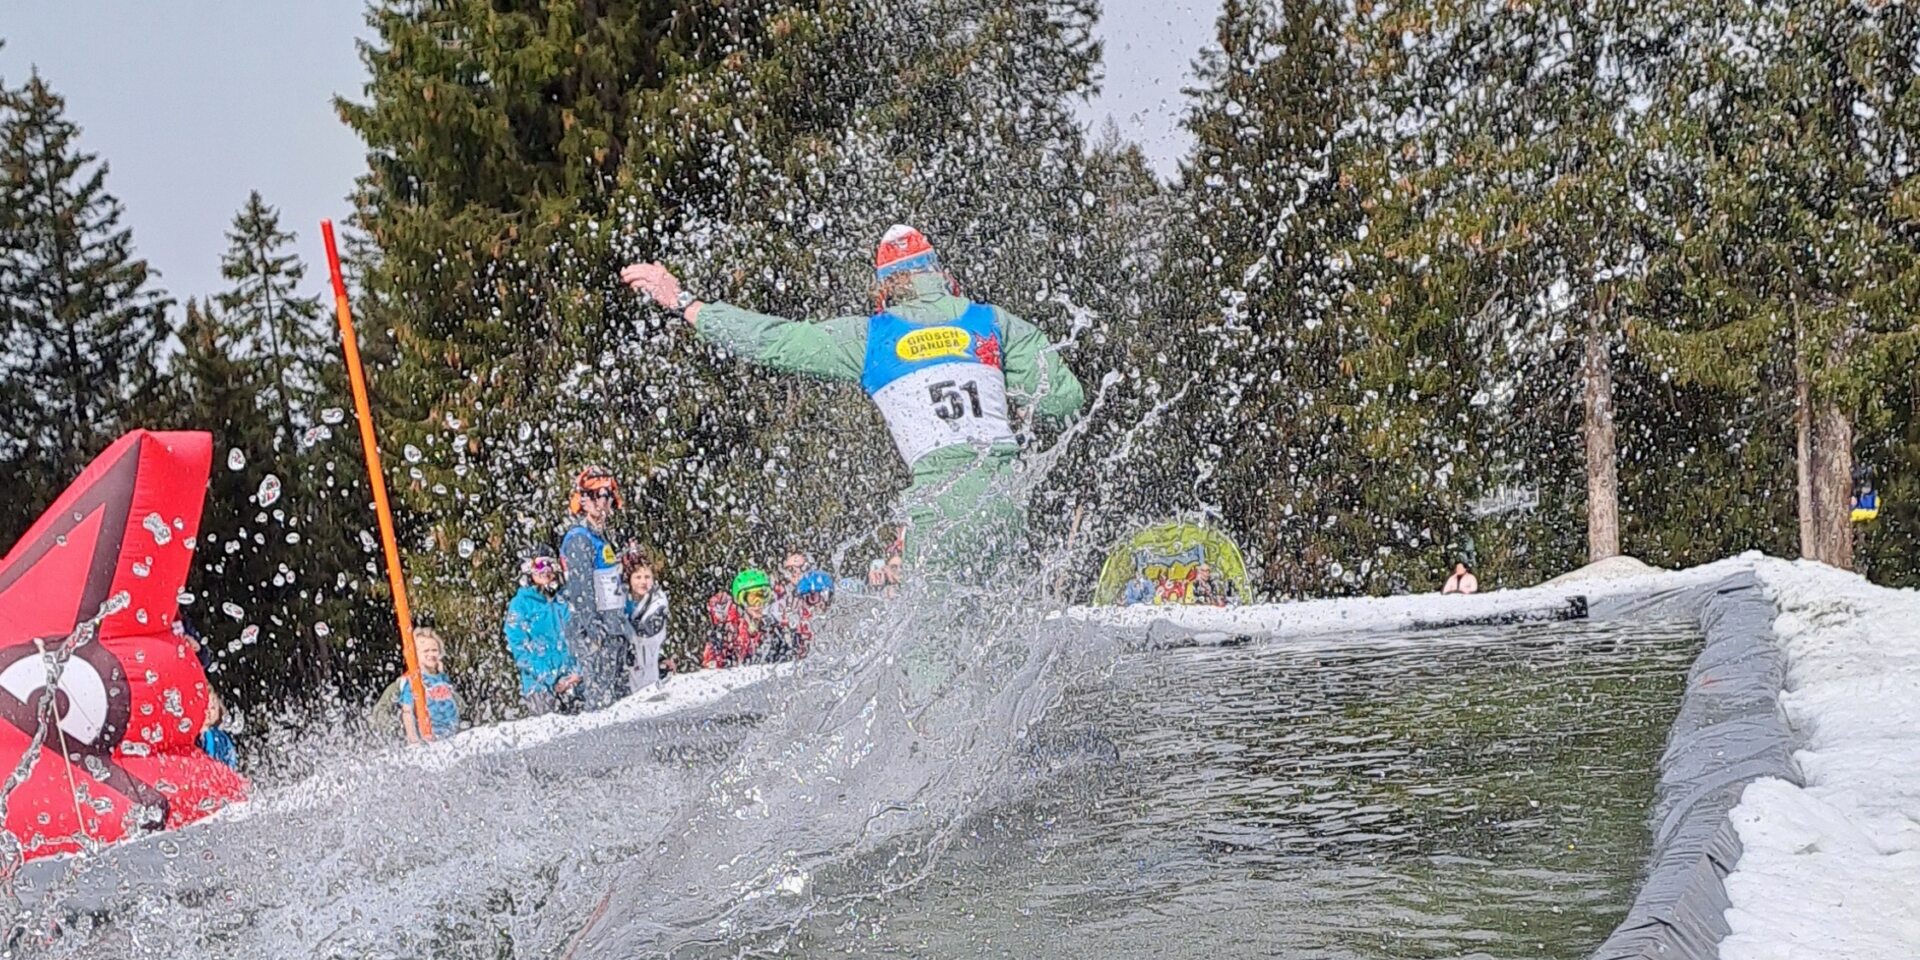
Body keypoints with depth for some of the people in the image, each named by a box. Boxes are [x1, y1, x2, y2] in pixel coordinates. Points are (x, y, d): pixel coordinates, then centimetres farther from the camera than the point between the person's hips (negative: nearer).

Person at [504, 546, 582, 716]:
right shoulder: (520, 603, 0)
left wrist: (575, 670, 1)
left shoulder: (562, 602, 14)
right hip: (538, 681, -4)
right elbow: (517, 644, -5)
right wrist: (541, 675, -11)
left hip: (567, 678, 4)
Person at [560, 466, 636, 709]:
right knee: (601, 698, -13)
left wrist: (627, 631, 23)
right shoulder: (579, 538, -10)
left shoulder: (601, 536, 20)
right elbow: (580, 589, -18)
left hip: (613, 628, 10)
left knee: (620, 694, 9)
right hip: (593, 633, -10)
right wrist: (593, 629, -24)